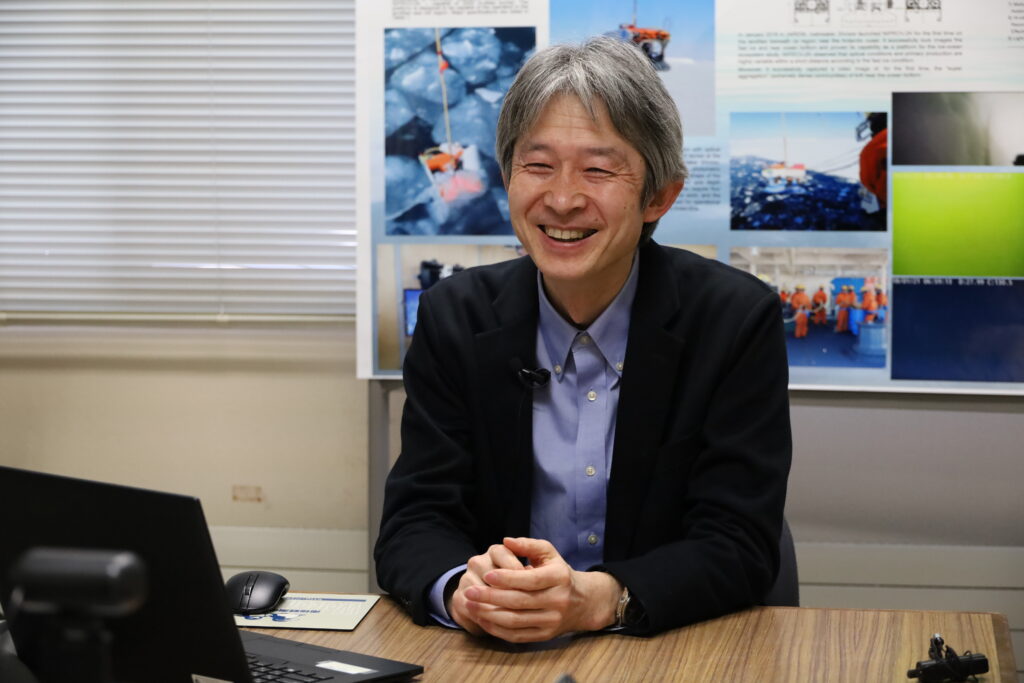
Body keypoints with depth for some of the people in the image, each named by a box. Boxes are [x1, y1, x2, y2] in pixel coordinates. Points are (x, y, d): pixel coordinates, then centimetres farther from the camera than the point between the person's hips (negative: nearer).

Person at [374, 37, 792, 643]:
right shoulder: (454, 317, 1)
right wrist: (461, 590, -26)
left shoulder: (739, 321, -7)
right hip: (493, 657, 3)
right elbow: (412, 524, -3)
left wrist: (597, 598, -28)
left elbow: (739, 547, -11)